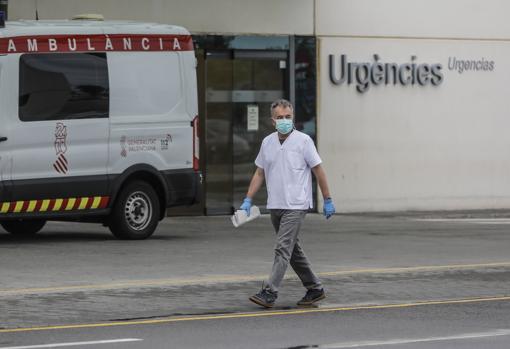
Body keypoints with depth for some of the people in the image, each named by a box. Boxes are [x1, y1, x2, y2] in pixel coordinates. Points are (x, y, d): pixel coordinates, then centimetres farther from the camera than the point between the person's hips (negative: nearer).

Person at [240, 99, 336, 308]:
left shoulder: (303, 141, -7)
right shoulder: (267, 142, 9)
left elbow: (318, 170, -3)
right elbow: (259, 173, 15)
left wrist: (328, 200, -3)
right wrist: (248, 200, 7)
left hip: (295, 206, -7)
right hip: (275, 205, 7)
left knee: (283, 248, -13)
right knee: (292, 250, 14)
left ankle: (269, 292, -17)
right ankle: (314, 289, 25)